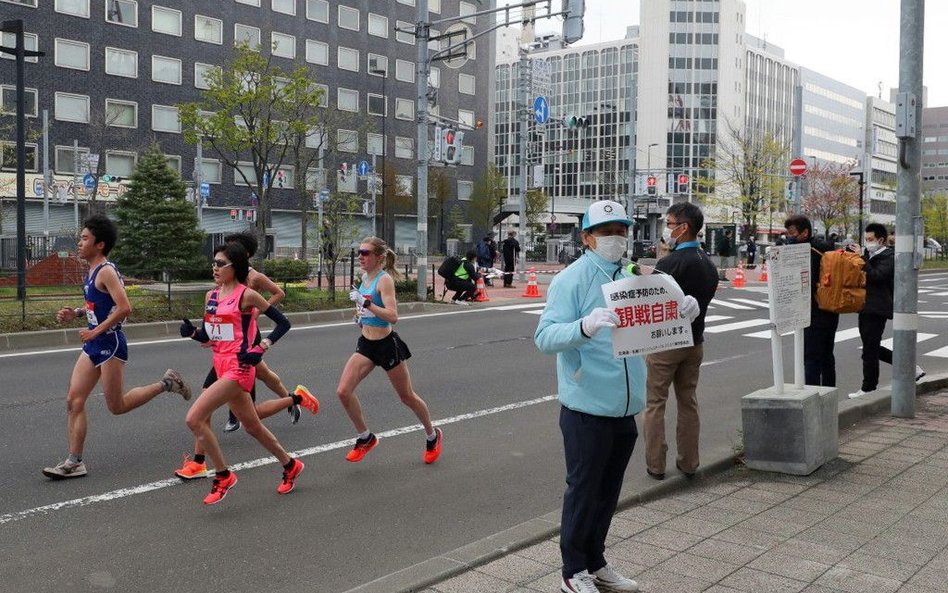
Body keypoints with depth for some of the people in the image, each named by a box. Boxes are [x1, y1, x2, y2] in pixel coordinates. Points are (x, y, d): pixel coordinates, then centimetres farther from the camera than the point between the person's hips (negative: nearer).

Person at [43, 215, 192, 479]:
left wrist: (96, 331, -21)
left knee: (117, 406, 1)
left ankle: (166, 383, 16)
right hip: (93, 346, 9)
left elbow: (124, 308, -26)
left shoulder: (106, 271, -16)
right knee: (73, 401, 3)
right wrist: (75, 313, 9)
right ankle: (74, 462, 7)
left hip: (109, 345, -9)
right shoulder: (93, 271, 12)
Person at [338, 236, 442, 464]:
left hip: (387, 345, -7)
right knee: (343, 391, -7)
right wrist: (361, 314, 11)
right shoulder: (365, 277, 6)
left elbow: (393, 316, -28)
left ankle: (433, 436, 32)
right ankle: (365, 438, 13)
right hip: (366, 344, 7)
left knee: (407, 396, 9)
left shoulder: (384, 279, -17)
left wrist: (366, 304, -34)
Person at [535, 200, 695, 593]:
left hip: (625, 408, 7)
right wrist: (585, 326, -40)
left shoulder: (631, 278, 11)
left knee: (608, 492, 18)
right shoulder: (571, 280, -12)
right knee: (583, 490, 5)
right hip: (587, 409, -7)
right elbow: (545, 337, -22)